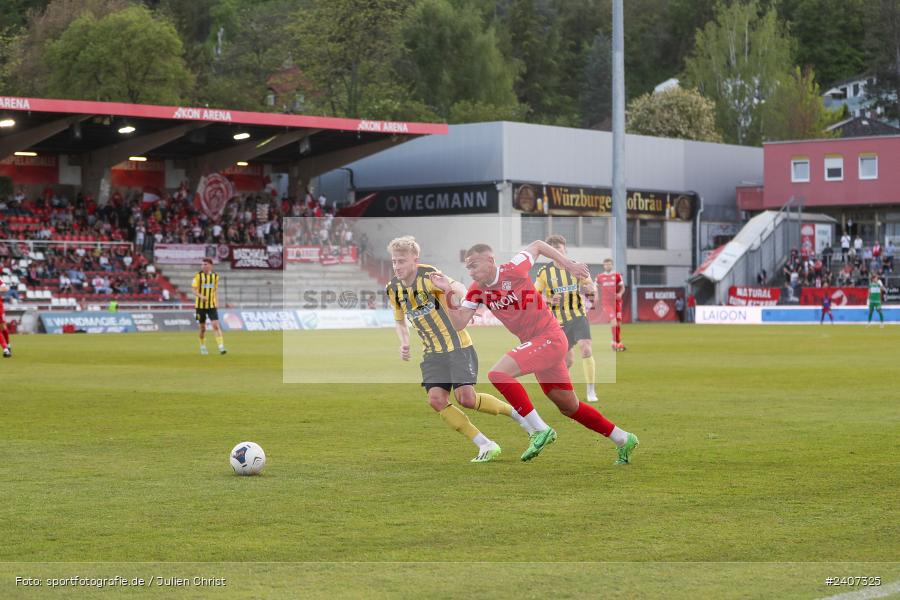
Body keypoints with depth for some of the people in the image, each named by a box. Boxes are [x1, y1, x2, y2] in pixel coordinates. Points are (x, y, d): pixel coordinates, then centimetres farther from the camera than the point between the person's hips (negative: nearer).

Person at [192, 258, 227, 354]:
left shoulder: (215, 276, 5)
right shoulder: (198, 275, -4)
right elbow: (193, 289, -7)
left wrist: (217, 302, 6)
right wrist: (201, 296, -24)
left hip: (212, 305, 1)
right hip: (200, 305, -1)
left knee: (216, 325, -12)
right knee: (202, 327, 6)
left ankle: (221, 347, -17)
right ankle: (202, 347, 24)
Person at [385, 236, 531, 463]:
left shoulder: (429, 276, -16)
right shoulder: (393, 289, 3)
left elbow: (456, 287, -33)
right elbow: (399, 320, 20)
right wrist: (404, 343, 2)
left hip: (457, 345, -6)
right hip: (433, 352, 6)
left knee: (466, 398, -16)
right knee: (436, 400, -12)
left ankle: (516, 412, 11)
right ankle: (486, 446, -3)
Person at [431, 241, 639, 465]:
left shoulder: (513, 270, -14)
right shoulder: (477, 291, 3)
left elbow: (537, 245, 2)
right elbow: (459, 323, -5)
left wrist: (568, 263, 2)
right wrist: (448, 293, -14)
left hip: (550, 338, -8)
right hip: (533, 344, 8)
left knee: (498, 373, -23)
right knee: (569, 407, 14)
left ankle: (540, 430, -21)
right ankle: (624, 440, 27)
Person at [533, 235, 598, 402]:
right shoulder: (544, 272, -3)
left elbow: (589, 285, 12)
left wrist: (589, 288, -14)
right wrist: (550, 300, -16)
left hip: (578, 316, 0)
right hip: (559, 320, 0)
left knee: (586, 350, -21)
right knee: (569, 359, 3)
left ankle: (591, 390, -12)